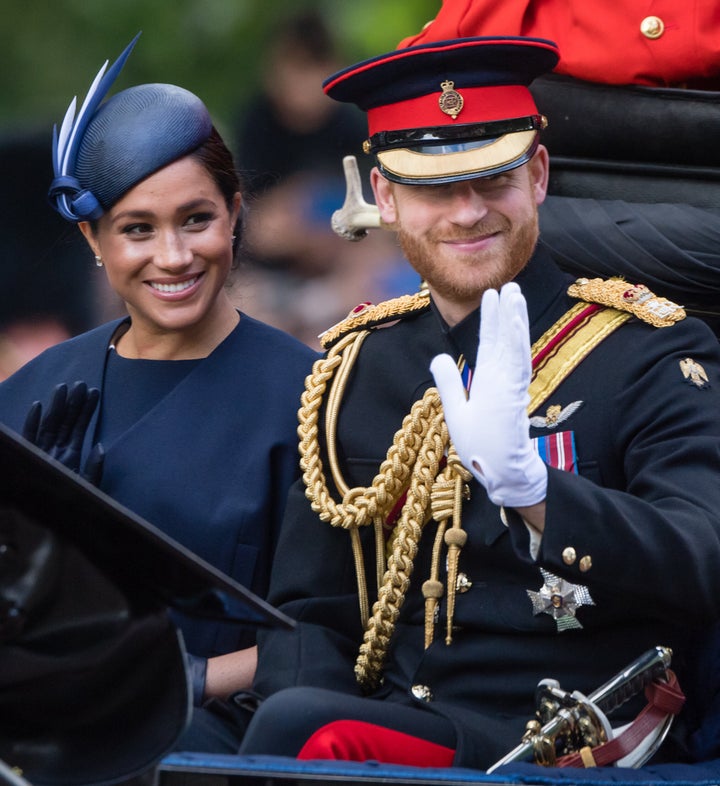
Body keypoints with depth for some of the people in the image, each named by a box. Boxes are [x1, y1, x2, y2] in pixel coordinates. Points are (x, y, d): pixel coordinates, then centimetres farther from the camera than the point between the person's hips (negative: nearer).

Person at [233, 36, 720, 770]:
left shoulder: (651, 354, -2)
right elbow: (307, 611, 15)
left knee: (298, 728, -31)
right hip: (386, 726, 5)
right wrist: (309, 709, -9)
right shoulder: (356, 365, 13)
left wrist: (530, 489, -34)